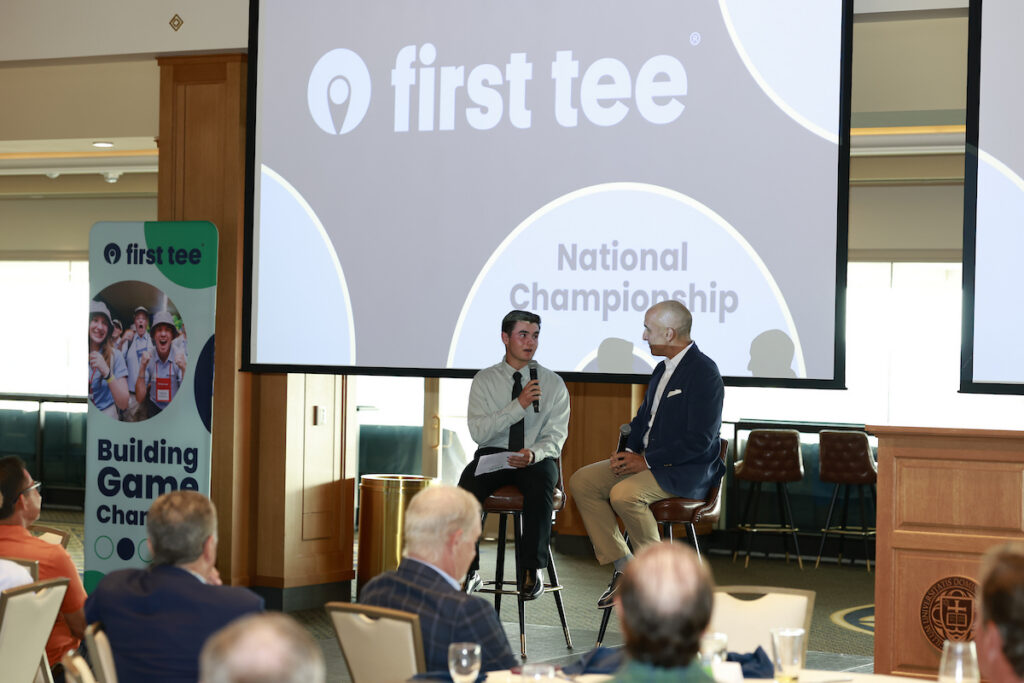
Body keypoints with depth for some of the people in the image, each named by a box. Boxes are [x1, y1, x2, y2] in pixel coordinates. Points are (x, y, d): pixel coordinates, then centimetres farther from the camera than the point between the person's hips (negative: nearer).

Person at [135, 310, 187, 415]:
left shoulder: (180, 356, -7)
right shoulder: (146, 357, -4)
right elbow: (139, 399, -7)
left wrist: (184, 369, -25)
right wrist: (142, 368, -18)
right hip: (154, 409, 0)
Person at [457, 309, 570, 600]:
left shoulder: (553, 383, 7)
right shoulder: (485, 380, 6)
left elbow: (556, 437, 0)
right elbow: (478, 432, -7)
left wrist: (533, 454, -23)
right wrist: (518, 405, -17)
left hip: (537, 459, 0)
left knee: (541, 481, -36)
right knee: (468, 483, -32)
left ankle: (533, 570, -29)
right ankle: (469, 571, -24)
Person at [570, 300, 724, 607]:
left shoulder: (703, 372, -16)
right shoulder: (663, 368, 13)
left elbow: (699, 440, -22)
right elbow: (643, 418, 22)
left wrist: (646, 461, -18)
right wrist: (628, 452, 1)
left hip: (688, 470, -9)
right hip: (647, 459, 10)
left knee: (624, 494, -32)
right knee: (582, 481, -4)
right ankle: (623, 567, -4)